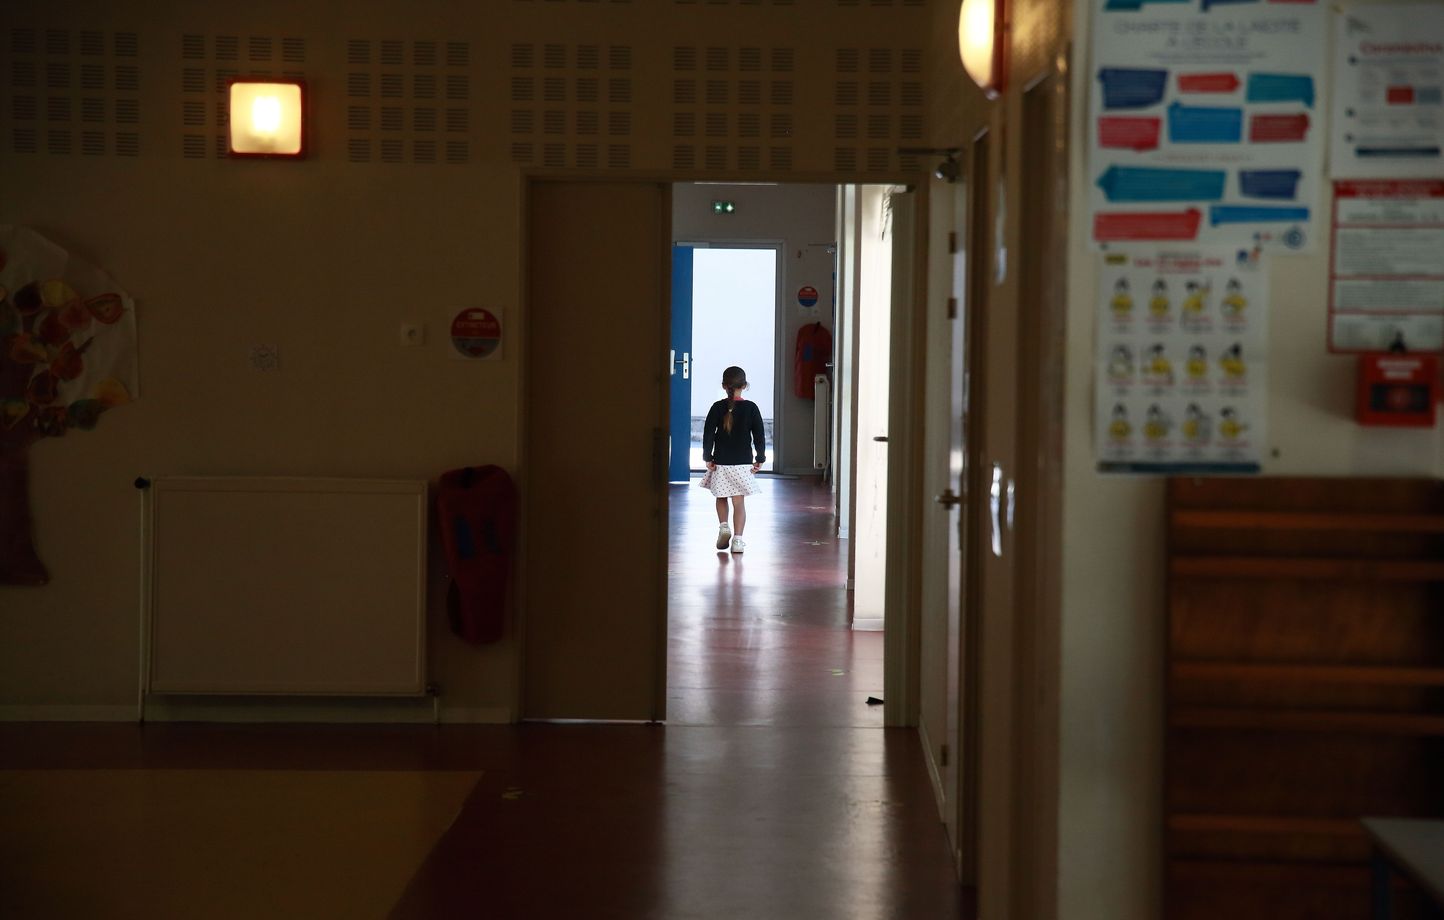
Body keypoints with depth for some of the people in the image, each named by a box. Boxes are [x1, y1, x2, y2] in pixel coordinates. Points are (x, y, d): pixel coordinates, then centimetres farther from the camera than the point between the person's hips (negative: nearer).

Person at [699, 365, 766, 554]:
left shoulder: (717, 407, -2)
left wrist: (708, 457, 2)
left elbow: (708, 434, -5)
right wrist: (760, 459, 3)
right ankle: (737, 539, -5)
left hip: (720, 462, 1)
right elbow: (759, 435, -3)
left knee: (721, 498, 20)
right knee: (739, 501, 0)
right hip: (743, 463, 0)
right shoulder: (751, 408, -3)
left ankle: (723, 526, 2)